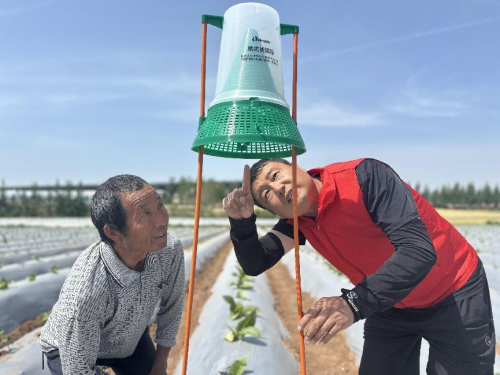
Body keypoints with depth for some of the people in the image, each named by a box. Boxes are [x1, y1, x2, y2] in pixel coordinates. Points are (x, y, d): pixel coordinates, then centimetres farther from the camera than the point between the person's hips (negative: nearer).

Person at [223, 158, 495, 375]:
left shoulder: (364, 175, -30)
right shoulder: (298, 220, -9)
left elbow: (420, 251, -38)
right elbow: (255, 265, -12)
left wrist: (354, 304, -48)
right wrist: (242, 221, -30)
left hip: (454, 296, -5)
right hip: (390, 305, 6)